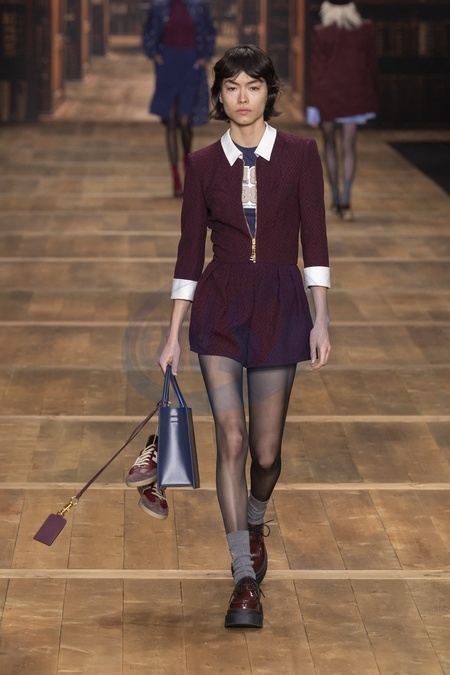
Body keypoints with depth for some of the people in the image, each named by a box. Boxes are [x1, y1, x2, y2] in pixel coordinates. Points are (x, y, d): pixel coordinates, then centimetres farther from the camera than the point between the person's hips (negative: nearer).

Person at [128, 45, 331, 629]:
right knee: (231, 438, -10)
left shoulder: (300, 154, 1)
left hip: (280, 303, 0)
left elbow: (314, 241, -1)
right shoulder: (204, 164, 4)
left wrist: (321, 321, -8)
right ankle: (246, 580, -6)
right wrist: (173, 334, 3)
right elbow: (190, 251, 6)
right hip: (219, 305, 1)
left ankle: (255, 523, 39)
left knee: (265, 449, 4)